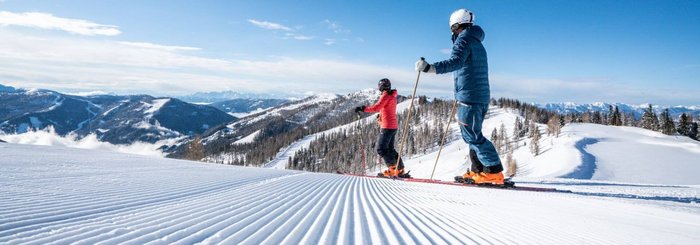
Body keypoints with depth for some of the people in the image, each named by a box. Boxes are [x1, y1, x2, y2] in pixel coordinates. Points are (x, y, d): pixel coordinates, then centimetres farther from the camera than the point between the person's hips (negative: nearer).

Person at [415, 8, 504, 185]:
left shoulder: (463, 39, -5)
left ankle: (493, 172, -9)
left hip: (469, 96, -9)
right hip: (482, 97, 10)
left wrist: (431, 68, -38)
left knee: (471, 135, -8)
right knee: (473, 134, 13)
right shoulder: (478, 44, 23)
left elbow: (456, 61, -25)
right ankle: (478, 170, 15)